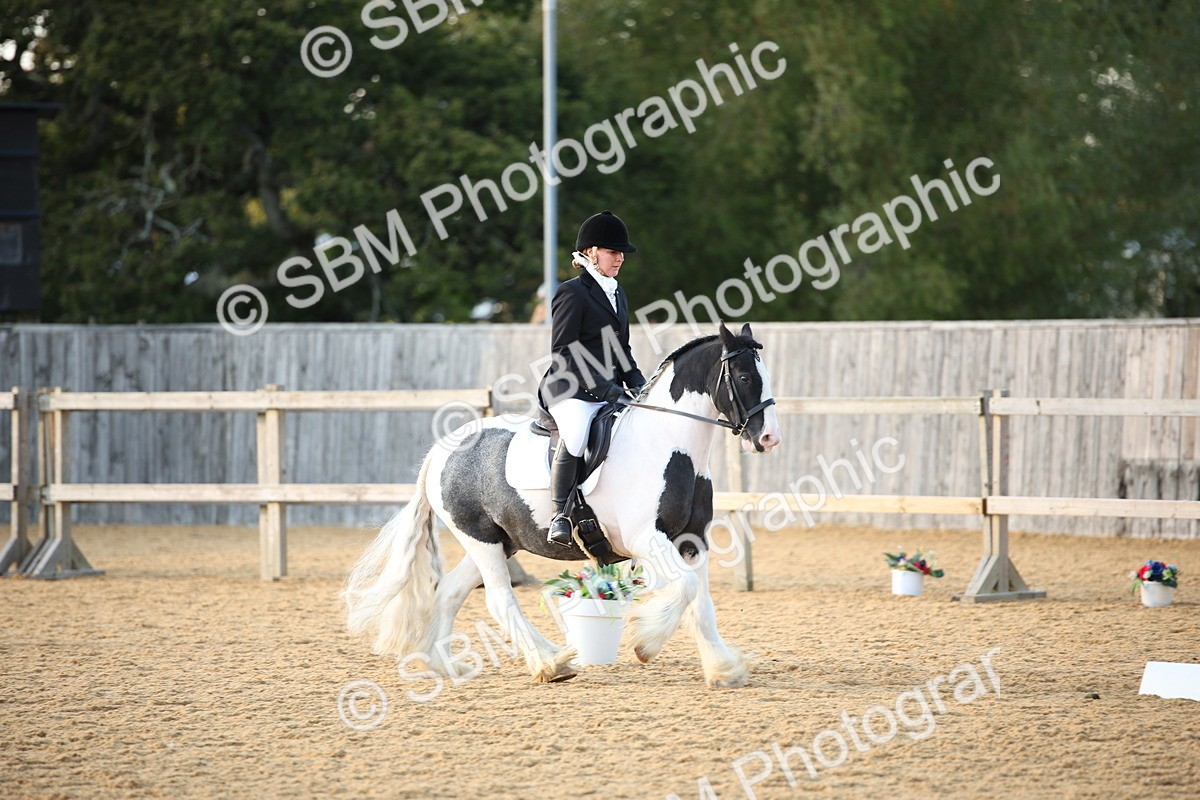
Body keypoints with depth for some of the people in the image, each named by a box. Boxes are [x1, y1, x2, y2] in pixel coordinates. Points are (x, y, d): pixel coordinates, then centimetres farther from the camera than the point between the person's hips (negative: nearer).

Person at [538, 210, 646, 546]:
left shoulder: (618, 295, 21)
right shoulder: (573, 292, -5)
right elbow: (563, 352, -13)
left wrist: (637, 383, 7)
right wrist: (602, 385, -20)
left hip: (609, 391, 9)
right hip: (571, 392, -9)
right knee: (576, 435, -37)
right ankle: (560, 516, -29)